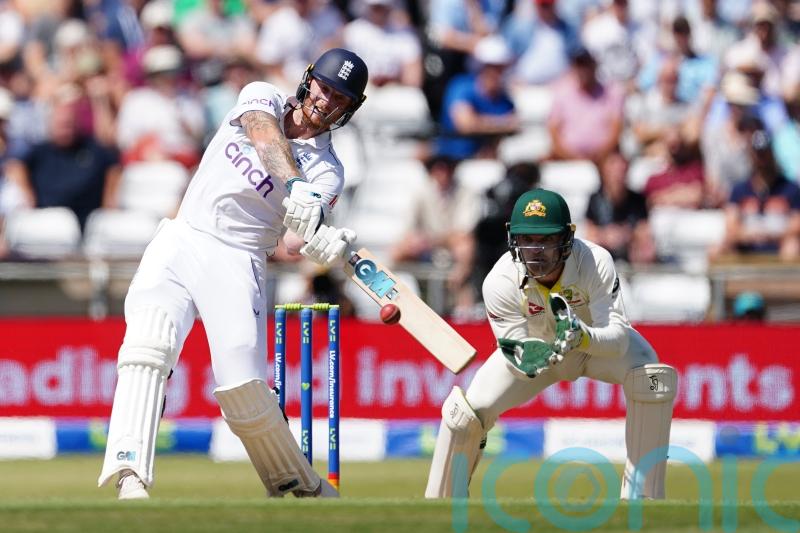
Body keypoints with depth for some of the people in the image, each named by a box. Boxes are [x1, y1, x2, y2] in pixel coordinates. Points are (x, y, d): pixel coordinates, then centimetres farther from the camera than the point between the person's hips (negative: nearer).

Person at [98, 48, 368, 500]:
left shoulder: (328, 172, 4)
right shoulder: (264, 97, 8)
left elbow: (296, 241, -13)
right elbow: (264, 133, -17)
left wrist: (321, 244, -37)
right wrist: (294, 185, -36)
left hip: (236, 261, -1)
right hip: (180, 242, 1)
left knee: (244, 388, -14)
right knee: (150, 333, -26)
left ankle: (300, 488, 12)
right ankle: (131, 481, -37)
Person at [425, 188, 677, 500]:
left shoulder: (596, 263, -35)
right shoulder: (500, 283, -32)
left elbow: (619, 336, -39)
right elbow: (518, 355, -29)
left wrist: (583, 337, -60)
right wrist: (529, 359, -54)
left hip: (597, 338, -1)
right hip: (536, 344, 1)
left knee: (654, 379, -30)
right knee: (465, 411, -16)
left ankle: (642, 496, -20)